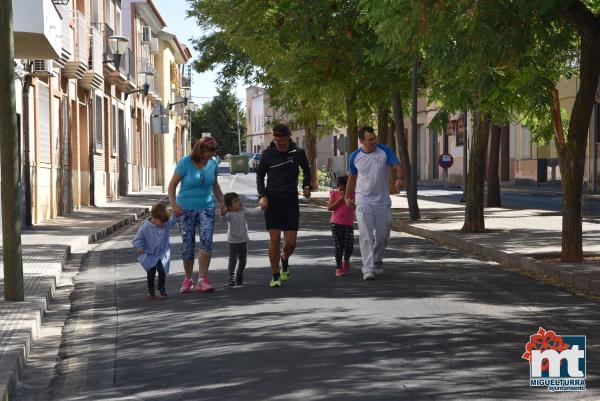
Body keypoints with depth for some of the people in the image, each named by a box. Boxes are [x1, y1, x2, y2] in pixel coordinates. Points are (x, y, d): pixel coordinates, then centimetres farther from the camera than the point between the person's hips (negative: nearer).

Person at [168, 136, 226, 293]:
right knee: (188, 245, 3)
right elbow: (172, 185, -7)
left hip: (206, 208, 2)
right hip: (186, 209, -2)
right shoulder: (185, 162, -11)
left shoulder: (213, 163, 0)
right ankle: (188, 279, 21)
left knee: (207, 240, -18)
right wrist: (173, 205, -19)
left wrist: (222, 202, 6)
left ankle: (202, 280, -18)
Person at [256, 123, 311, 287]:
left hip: (291, 201, 1)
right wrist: (262, 195, -4)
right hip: (272, 201, -1)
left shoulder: (298, 152, 0)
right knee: (274, 240, -5)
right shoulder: (267, 154, -1)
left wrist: (306, 186, 4)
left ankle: (284, 259, 32)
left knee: (291, 242, -2)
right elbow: (260, 176, 10)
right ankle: (275, 276, 6)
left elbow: (306, 170, 20)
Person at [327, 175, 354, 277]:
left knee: (349, 245, -5)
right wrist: (340, 199, -17)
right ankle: (338, 267, 5)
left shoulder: (352, 194, -4)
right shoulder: (334, 194, -2)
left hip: (348, 224, 0)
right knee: (338, 246, -1)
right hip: (336, 223, 0)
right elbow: (329, 207, -11)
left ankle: (346, 260, 26)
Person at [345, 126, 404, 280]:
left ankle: (377, 261, 34)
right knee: (366, 236, -11)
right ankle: (368, 269, -14)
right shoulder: (355, 157, -2)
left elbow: (398, 166, -12)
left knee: (382, 235, 10)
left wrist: (400, 178, -34)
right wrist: (347, 197, 15)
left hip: (383, 201, 1)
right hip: (363, 202, -1)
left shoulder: (385, 151, -6)